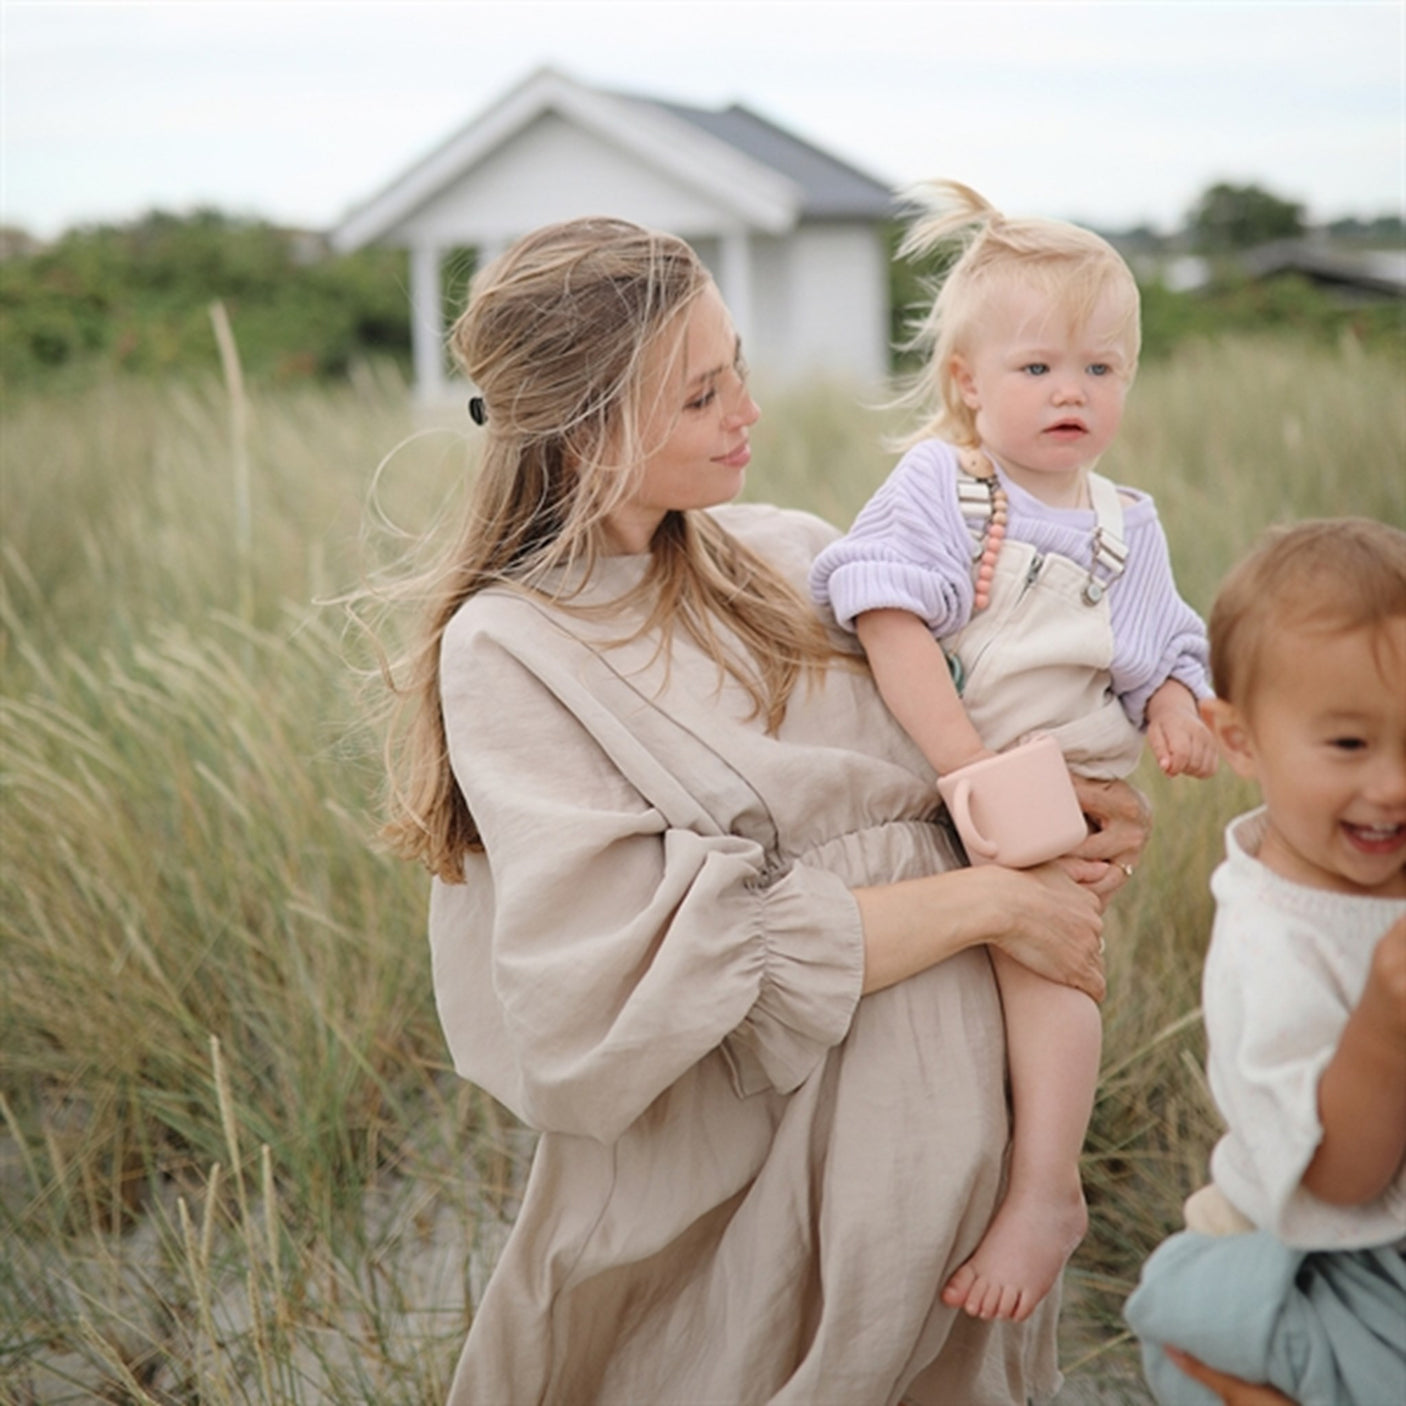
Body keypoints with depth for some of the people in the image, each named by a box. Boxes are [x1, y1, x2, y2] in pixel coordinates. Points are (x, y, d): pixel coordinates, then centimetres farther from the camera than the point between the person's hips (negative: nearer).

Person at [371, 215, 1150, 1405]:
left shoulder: (792, 554, 4)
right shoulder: (508, 650, -13)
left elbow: (940, 746, 16)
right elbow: (660, 958, -20)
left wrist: (1069, 799, -6)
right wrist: (987, 901, -17)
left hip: (939, 1115, 6)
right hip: (743, 1163, -5)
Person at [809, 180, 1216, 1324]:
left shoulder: (1126, 525, 8)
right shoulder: (936, 487, -4)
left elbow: (1164, 651, 17)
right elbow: (893, 625, -16)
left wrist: (1175, 705, -8)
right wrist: (971, 769, -24)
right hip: (922, 779, 1)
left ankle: (1047, 1190, -15)